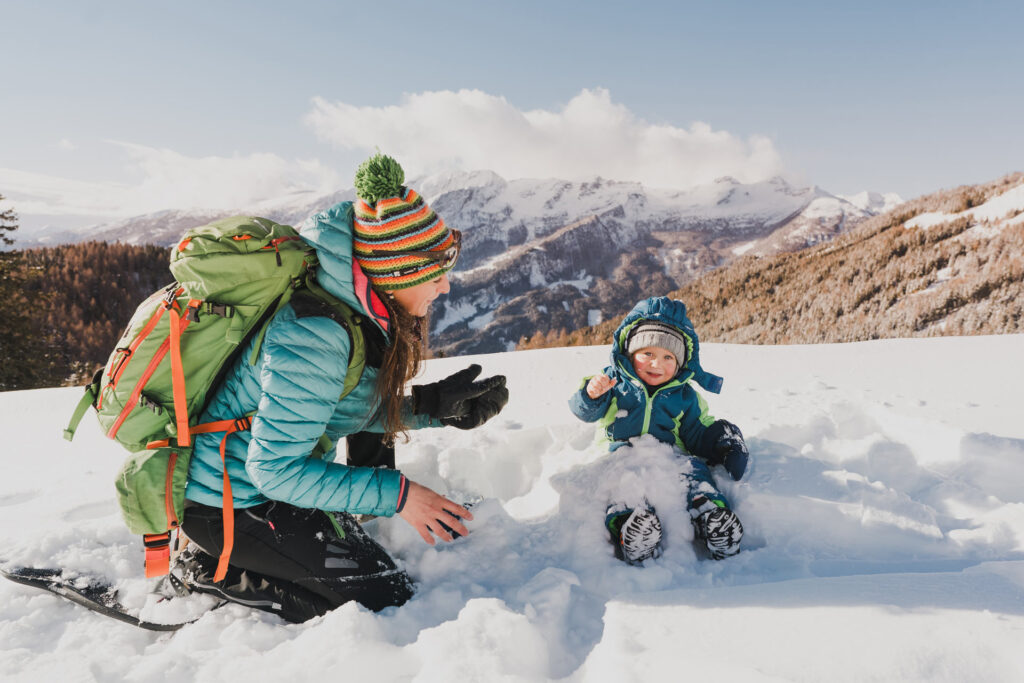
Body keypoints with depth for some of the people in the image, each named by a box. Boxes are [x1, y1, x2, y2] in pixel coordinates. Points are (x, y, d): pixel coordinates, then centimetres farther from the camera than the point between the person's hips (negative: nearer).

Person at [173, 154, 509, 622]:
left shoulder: (360, 314, -5)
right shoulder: (312, 338, -31)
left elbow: (347, 409, 6)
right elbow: (275, 469, -28)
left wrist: (434, 406, -6)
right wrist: (396, 495, -25)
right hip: (226, 505, -9)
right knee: (385, 599, -6)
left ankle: (347, 526, 18)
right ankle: (210, 573, 0)